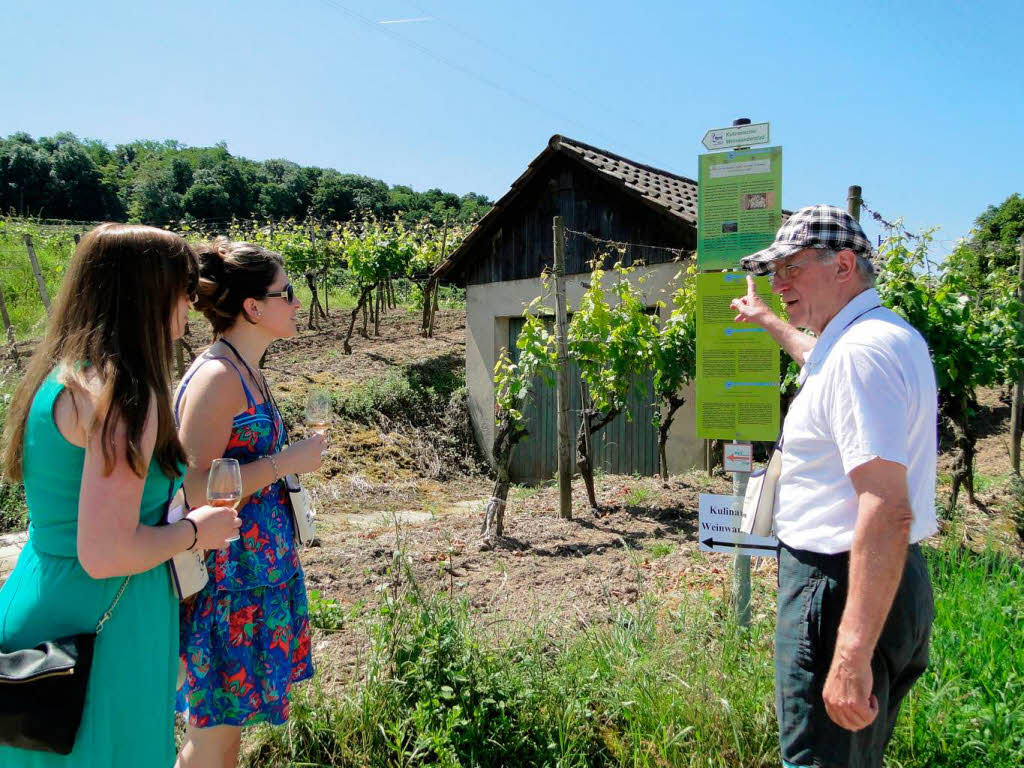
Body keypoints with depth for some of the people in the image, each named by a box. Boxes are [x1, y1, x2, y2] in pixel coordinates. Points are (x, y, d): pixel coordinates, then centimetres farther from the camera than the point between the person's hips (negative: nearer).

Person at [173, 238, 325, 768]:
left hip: (256, 572, 9)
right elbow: (192, 492, -24)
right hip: (225, 581, -9)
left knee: (223, 723, 20)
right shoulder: (216, 378, -19)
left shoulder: (245, 372, 10)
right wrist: (287, 461, -20)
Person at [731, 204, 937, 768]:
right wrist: (769, 323, 50)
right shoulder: (888, 336, 11)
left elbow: (888, 511, -30)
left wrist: (853, 655, -31)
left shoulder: (861, 352, -22)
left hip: (841, 589, -11)